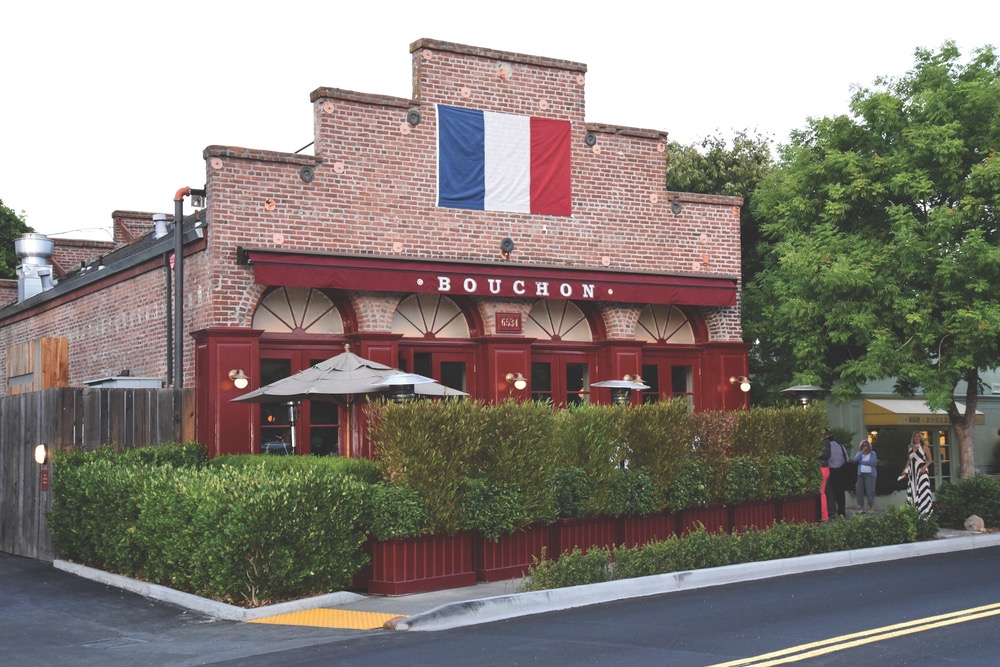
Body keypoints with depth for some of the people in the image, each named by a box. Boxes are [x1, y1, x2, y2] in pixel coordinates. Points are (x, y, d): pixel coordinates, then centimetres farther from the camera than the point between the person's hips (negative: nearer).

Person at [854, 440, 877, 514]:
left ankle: (871, 508, -7)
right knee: (859, 491, -4)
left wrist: (861, 462, -2)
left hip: (870, 474, -3)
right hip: (860, 474, 3)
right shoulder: (859, 453, 16)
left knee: (870, 491, -10)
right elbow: (856, 460, -3)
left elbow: (872, 462, -7)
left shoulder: (873, 453, 9)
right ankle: (861, 508, 2)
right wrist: (862, 452, -5)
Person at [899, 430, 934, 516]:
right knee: (912, 491, 1)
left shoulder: (924, 447, 0)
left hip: (921, 471, -5)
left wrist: (924, 467, -16)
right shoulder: (910, 448, 14)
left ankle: (925, 511, -13)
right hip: (912, 472, 5)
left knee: (922, 490, -12)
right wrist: (905, 470, 9)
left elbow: (930, 460, 0)